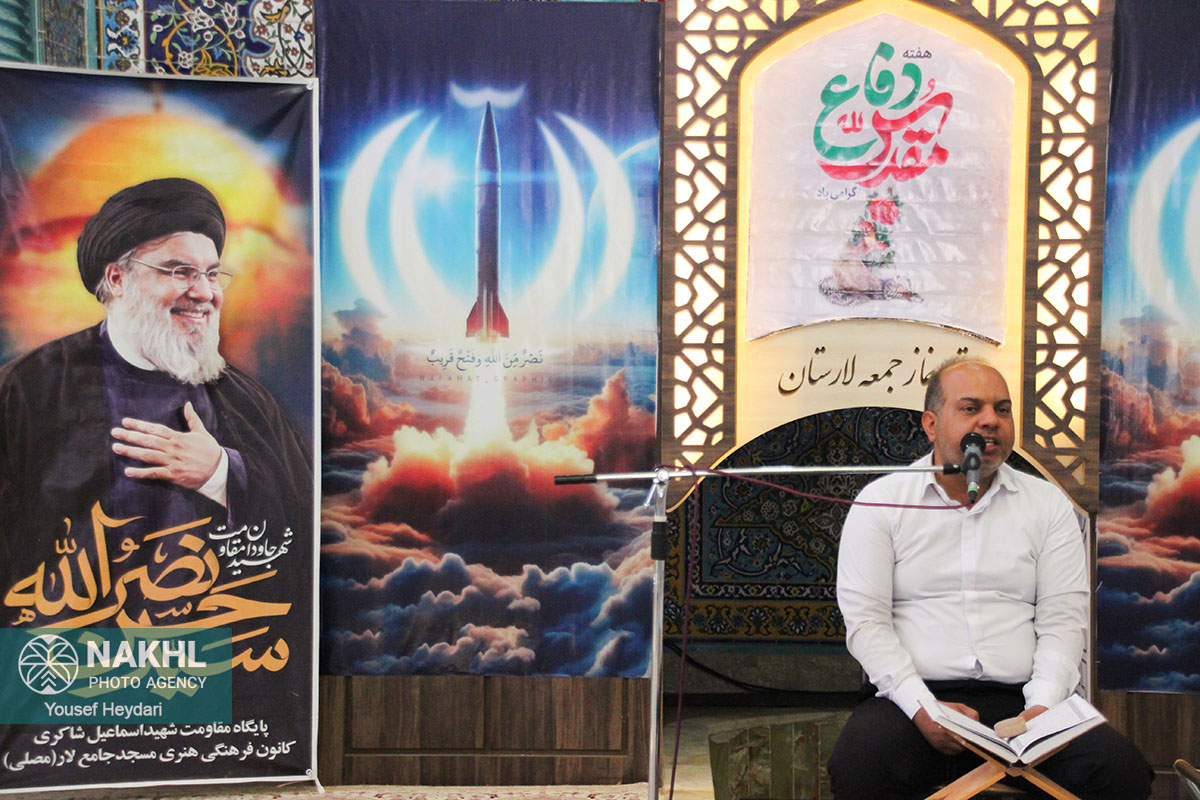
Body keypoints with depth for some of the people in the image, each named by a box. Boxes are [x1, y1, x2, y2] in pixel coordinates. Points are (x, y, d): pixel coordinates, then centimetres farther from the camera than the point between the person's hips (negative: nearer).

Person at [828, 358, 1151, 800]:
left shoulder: (1049, 504, 14)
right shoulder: (881, 500, 7)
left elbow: (1063, 618, 7)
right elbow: (865, 619, -1)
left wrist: (1042, 705, -11)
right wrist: (922, 707, -14)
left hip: (1020, 699, 3)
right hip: (913, 697, -3)